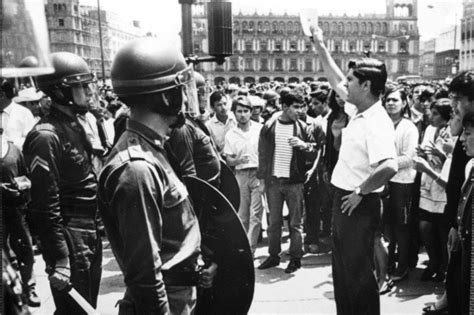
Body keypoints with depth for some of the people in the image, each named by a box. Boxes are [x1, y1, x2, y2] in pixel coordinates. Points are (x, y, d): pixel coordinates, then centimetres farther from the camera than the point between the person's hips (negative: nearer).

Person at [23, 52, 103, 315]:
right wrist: (58, 260, -22)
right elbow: (46, 206, -22)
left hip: (91, 236, 9)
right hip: (70, 240, -9)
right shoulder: (46, 136, -19)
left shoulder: (75, 125, 10)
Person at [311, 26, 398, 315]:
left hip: (359, 205, -9)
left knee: (358, 272, 5)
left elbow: (389, 167, -38)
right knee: (342, 269, 21)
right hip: (344, 200, 9)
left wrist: (360, 192, -24)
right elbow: (336, 81, 18)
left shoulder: (377, 123, -24)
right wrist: (320, 46, 19)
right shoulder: (360, 112, 4)